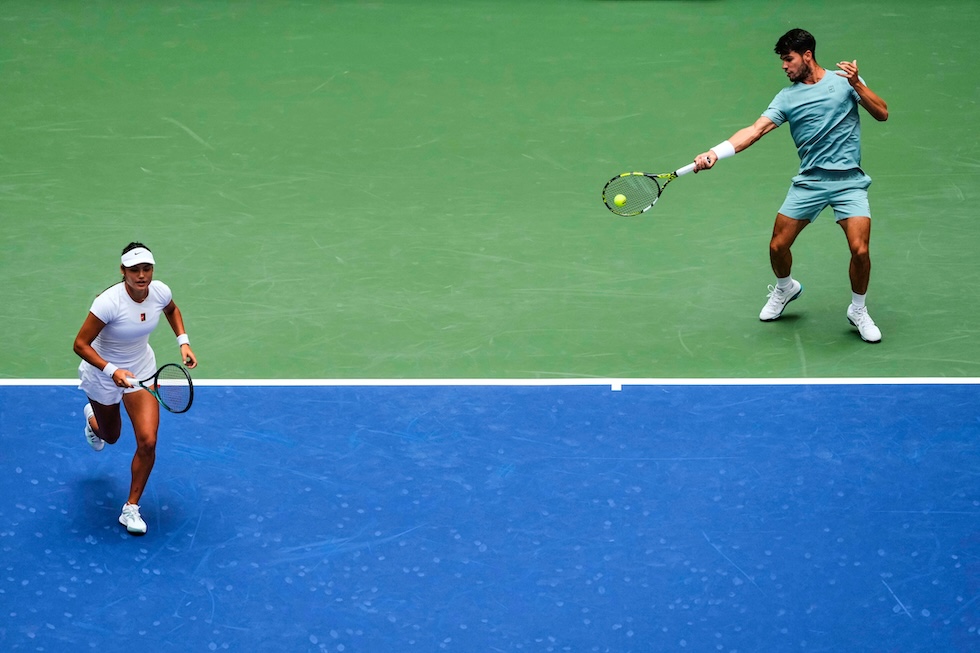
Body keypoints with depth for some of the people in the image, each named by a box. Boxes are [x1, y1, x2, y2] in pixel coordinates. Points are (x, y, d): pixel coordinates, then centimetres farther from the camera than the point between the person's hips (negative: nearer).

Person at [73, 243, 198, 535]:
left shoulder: (160, 292, -18)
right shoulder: (109, 302, -34)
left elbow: (172, 310, 9)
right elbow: (80, 344, -28)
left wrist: (183, 342, -3)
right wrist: (112, 371, -38)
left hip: (142, 370, 3)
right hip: (103, 373, -3)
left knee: (147, 442, -10)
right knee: (110, 437, 23)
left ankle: (131, 508, 9)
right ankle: (92, 418, 63)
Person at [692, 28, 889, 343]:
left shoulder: (844, 81, 2)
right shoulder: (787, 97, 5)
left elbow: (882, 114, -4)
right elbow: (755, 130, -7)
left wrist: (857, 84, -19)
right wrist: (714, 153, -21)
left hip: (848, 181, -3)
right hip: (809, 181, 3)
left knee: (860, 249, -17)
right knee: (778, 246, 2)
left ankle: (858, 310, 9)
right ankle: (785, 288, 37)